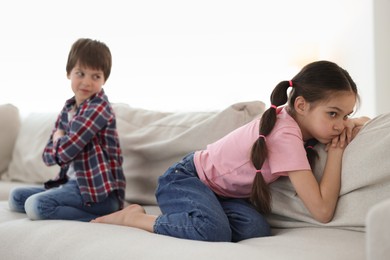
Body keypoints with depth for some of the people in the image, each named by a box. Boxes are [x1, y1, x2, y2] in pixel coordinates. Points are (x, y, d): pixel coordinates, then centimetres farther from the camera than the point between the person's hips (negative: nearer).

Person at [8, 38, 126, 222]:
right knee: (16, 197, 12)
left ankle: (101, 218, -15)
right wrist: (61, 143, -11)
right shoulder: (67, 109, 11)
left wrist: (59, 140, 1)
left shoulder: (99, 108, -14)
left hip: (100, 191, -9)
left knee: (36, 205, -25)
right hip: (72, 183, 9)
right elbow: (48, 156, 10)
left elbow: (66, 150, -22)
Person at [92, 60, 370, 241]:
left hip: (220, 190, 7)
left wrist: (352, 124, -5)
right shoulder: (286, 135, -29)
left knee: (256, 230, -22)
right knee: (214, 230, -38)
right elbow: (323, 211, -33)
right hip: (184, 180, -7)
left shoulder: (294, 117, -5)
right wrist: (336, 150, -23)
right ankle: (134, 217, -11)